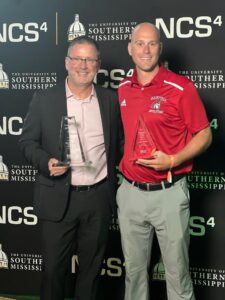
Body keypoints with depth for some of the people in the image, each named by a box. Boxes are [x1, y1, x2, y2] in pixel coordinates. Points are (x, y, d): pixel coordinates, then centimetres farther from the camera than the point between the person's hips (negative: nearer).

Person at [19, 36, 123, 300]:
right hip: (58, 198, -2)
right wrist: (46, 162, -17)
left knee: (92, 265, 15)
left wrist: (114, 175, 0)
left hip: (99, 197, 2)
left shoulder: (111, 100, 4)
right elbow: (27, 141, 1)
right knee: (54, 266, 8)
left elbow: (119, 142, 12)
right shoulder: (44, 99, -2)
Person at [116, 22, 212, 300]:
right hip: (130, 192, 4)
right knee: (134, 267, 17)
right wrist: (123, 162, 4)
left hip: (168, 192, -4)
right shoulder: (122, 89, 6)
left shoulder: (181, 88, -10)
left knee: (177, 270, 8)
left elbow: (204, 135, -6)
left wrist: (173, 160, -19)